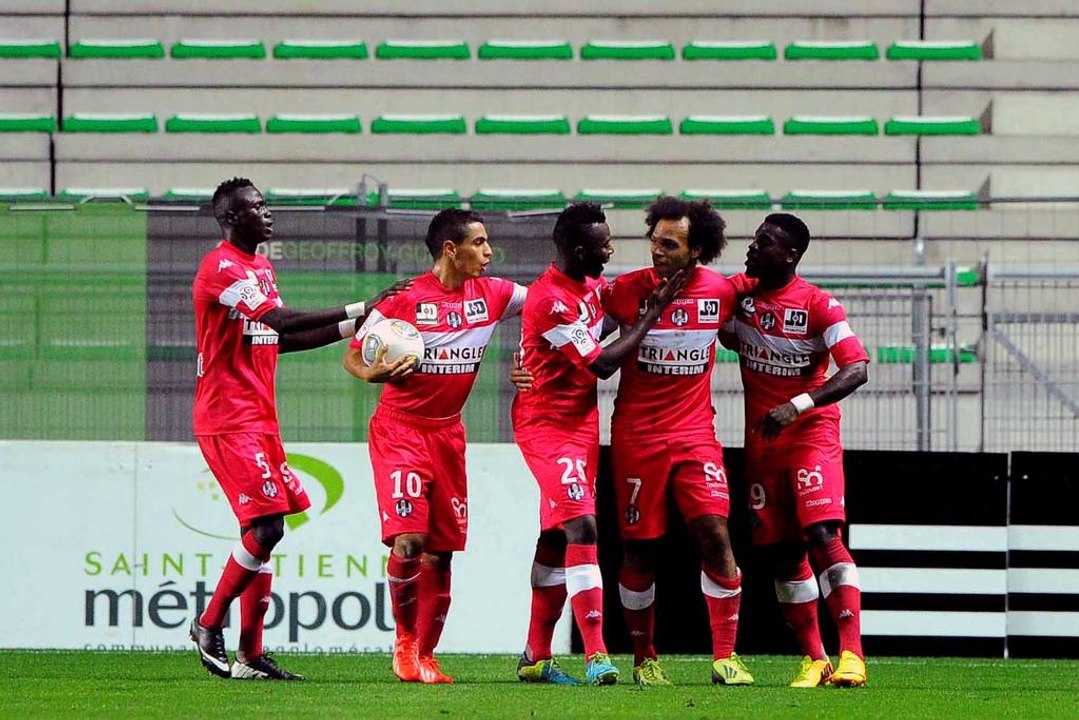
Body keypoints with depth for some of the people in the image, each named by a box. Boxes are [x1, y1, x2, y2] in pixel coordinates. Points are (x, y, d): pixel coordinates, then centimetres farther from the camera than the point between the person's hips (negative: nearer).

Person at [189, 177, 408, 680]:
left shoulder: (261, 268, 18)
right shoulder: (221, 267, -14)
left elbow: (279, 339, 22)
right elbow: (283, 321, -25)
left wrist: (353, 327, 12)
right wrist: (361, 310, -26)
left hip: (260, 419, 10)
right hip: (228, 421, -10)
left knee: (263, 529, 7)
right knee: (266, 526, -15)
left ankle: (251, 656, 8)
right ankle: (209, 624, 0)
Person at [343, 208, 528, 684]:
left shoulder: (491, 295, 1)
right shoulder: (404, 299, -12)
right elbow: (353, 356, -3)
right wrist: (375, 373, -25)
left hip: (448, 434, 5)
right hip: (400, 428, -5)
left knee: (441, 552, 5)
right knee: (408, 541, -19)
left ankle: (424, 656, 16)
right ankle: (405, 640, 3)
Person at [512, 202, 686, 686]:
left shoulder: (592, 285, 6)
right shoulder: (550, 300, -23)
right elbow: (602, 365, -20)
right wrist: (652, 315, -15)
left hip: (582, 424, 9)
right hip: (546, 425, -9)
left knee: (557, 537, 12)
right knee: (582, 527, -20)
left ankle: (536, 657, 20)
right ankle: (596, 654, -24)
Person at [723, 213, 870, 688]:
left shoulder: (818, 306, -13)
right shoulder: (738, 291, 3)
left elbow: (857, 369, -20)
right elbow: (730, 338, 22)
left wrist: (798, 406, -27)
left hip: (811, 432, -6)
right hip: (761, 439, 6)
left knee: (822, 535, -19)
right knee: (782, 551, 4)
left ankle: (851, 654, -23)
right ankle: (813, 660, 11)